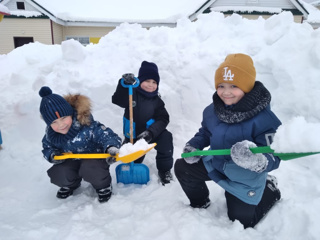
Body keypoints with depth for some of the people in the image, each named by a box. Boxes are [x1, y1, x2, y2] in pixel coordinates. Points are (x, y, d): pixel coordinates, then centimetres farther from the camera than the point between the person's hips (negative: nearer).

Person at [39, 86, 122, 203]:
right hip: (70, 161, 5)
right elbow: (47, 147, 8)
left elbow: (106, 135, -31)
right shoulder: (50, 134, -10)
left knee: (90, 170, -36)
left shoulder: (86, 125, -30)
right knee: (58, 174, -21)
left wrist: (111, 147, -53)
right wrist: (52, 155, -15)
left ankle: (103, 186, 0)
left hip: (94, 156, -5)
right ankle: (70, 184, 19)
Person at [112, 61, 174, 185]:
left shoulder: (157, 101, -6)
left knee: (166, 138, -27)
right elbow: (117, 100, -28)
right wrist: (124, 84, -44)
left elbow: (163, 119, -17)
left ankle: (164, 170, -7)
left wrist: (151, 132, -33)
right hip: (132, 136, 0)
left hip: (151, 134, 0)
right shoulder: (132, 93, -10)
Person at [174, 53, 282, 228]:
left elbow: (273, 157, -28)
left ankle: (270, 189, 37)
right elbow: (205, 132, 7)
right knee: (182, 168, -2)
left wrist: (258, 161, -51)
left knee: (241, 220, 11)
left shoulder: (264, 119, -29)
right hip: (216, 162, 5)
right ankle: (200, 204, 27)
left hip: (244, 179, -4)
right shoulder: (212, 110, -12)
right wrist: (194, 146, -11)